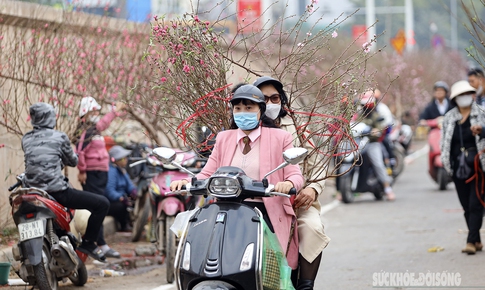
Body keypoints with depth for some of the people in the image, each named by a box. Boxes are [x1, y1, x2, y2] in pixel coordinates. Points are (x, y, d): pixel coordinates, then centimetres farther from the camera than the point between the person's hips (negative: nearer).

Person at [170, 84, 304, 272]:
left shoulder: (279, 138, 9)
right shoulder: (224, 138, 20)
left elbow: (295, 175, 2)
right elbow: (208, 174, 14)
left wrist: (289, 183, -23)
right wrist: (186, 182, -8)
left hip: (266, 213, -3)